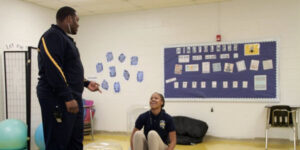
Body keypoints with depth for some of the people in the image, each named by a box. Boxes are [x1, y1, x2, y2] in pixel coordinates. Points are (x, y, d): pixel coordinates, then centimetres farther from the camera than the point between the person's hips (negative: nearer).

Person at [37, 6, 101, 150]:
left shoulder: (65, 38, 20)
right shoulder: (52, 37, -11)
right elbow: (53, 70, -22)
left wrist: (86, 83, 19)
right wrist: (67, 98, -25)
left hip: (72, 98, 10)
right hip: (57, 100, -10)